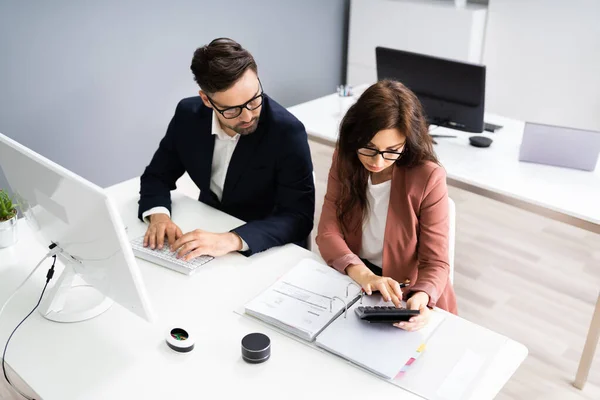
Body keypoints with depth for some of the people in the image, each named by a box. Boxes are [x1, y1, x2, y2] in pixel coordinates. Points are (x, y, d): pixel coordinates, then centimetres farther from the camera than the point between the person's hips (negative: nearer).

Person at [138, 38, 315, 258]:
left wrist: (231, 240, -36)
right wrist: (158, 214, -19)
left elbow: (298, 217, -24)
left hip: (266, 250, -4)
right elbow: (157, 176, 2)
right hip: (208, 230, 4)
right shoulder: (188, 115, -8)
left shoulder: (287, 132, -21)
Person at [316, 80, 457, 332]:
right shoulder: (345, 159, -7)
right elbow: (328, 232, -12)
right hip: (351, 281, 1)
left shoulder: (428, 178, -18)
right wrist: (363, 274, -30)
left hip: (407, 297, -1)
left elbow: (435, 262, -15)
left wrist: (421, 298, -37)